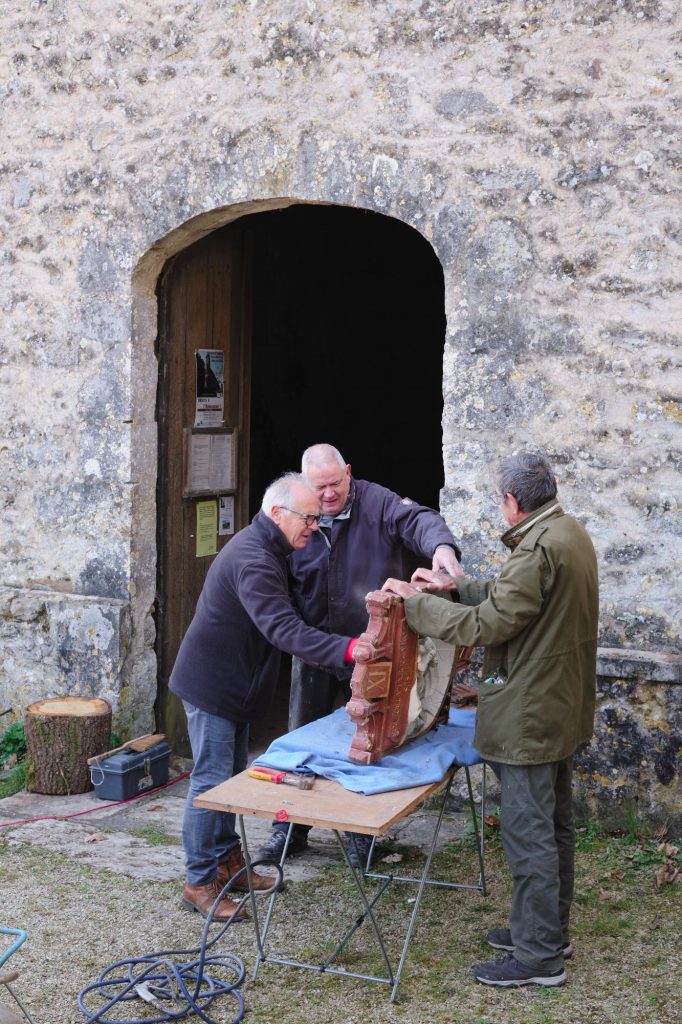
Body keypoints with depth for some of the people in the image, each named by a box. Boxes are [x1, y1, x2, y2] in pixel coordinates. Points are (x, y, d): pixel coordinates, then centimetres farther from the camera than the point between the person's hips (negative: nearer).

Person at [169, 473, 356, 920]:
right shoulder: (252, 561, -28)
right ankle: (199, 883, 4)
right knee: (211, 779, -5)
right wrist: (347, 649, -49)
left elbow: (281, 621, 16)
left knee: (233, 775, 18)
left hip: (235, 685, 11)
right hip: (211, 685, -11)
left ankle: (228, 861, 31)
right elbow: (284, 629, -39)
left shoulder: (264, 549, 8)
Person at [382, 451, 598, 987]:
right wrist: (456, 587, 11)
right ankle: (549, 929, 33)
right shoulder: (572, 533, 8)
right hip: (564, 708, 10)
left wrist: (414, 602, -13)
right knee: (554, 824, 19)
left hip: (530, 714, -10)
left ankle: (538, 956, 7)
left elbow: (486, 624, -22)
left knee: (528, 831, -1)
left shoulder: (538, 549, -24)